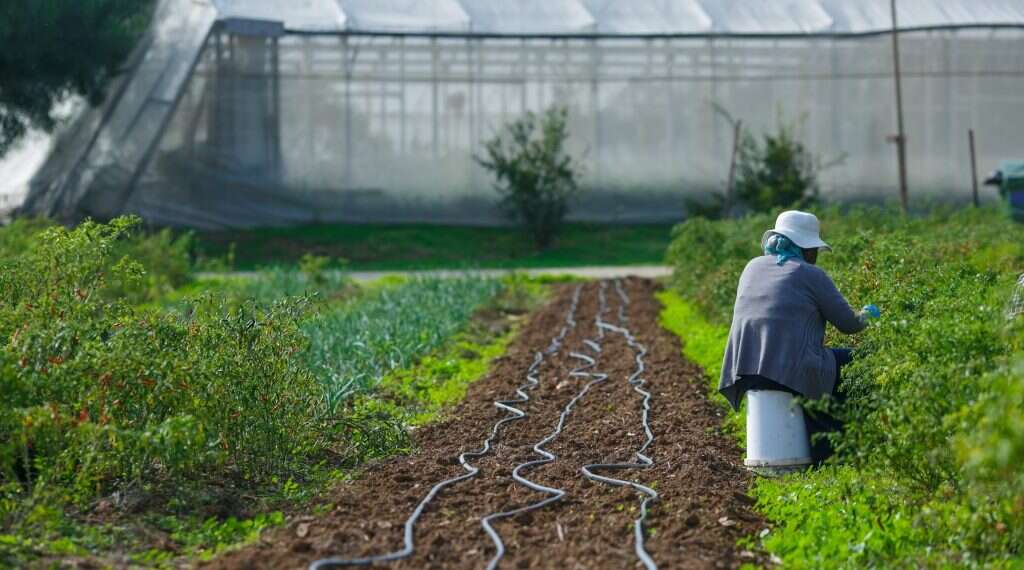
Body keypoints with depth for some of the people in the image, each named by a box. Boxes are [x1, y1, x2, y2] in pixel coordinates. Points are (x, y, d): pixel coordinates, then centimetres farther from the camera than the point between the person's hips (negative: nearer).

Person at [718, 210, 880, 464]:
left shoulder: (753, 267, 17)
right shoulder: (810, 275, -2)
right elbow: (847, 324, 2)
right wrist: (867, 315, 26)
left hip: (745, 368, 7)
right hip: (792, 370, -7)